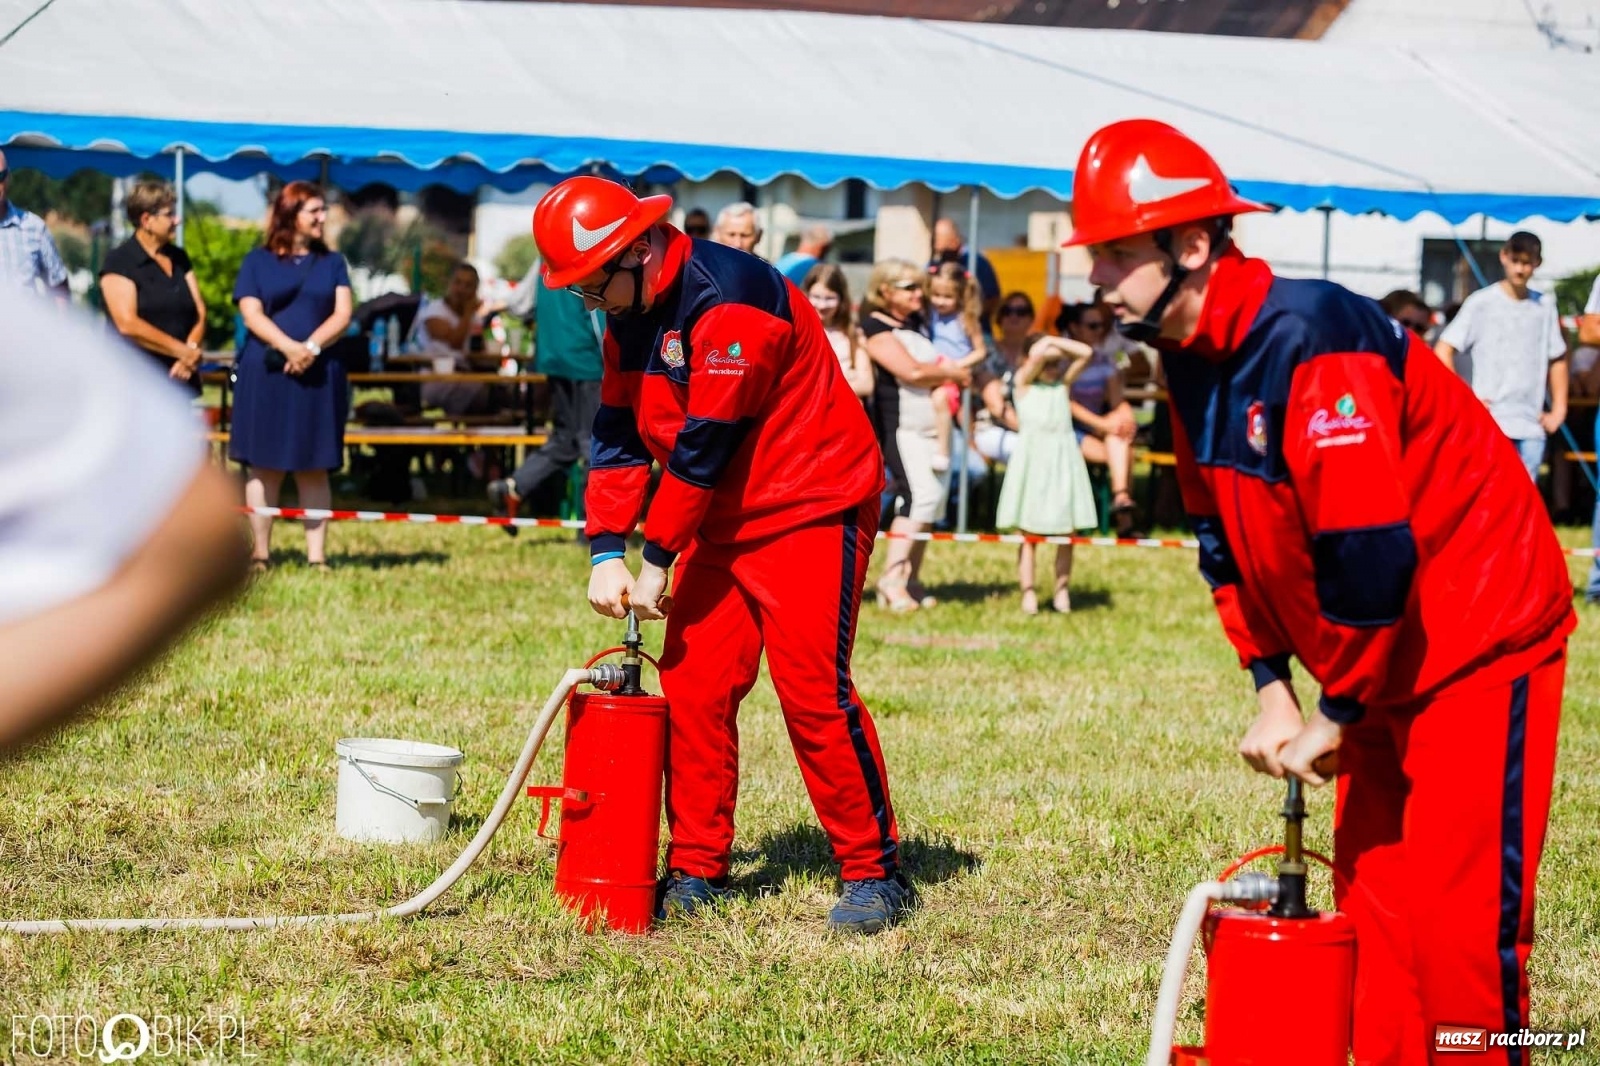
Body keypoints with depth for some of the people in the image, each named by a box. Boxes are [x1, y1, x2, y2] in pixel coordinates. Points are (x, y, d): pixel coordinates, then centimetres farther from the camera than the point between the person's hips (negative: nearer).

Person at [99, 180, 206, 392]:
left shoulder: (179, 258, 17)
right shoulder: (119, 262, -3)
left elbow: (199, 314, 13)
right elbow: (128, 324, -13)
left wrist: (190, 353, -8)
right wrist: (184, 351, -12)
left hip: (180, 377, 6)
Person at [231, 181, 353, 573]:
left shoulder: (332, 263, 13)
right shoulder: (258, 262, 6)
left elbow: (342, 314, 3)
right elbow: (251, 314, -3)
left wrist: (312, 347, -14)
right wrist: (289, 347, -18)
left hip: (318, 376, 2)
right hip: (265, 374, -2)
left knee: (313, 468, 2)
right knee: (264, 464, 0)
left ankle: (316, 554, 2)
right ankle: (260, 552, 5)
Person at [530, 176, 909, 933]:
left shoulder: (728, 300, -24)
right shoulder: (630, 318, 5)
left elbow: (703, 443, -24)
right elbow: (618, 436, 5)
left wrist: (657, 559, -19)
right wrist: (606, 553, -6)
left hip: (810, 511, -8)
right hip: (722, 522, 9)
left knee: (813, 691, -12)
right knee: (692, 687, 4)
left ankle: (874, 872, -2)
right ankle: (696, 869, 13)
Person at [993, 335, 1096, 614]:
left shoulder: (1063, 384, 12)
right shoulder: (1024, 382, 2)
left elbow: (1086, 353, 4)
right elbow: (1036, 355, -16)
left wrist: (1055, 340, 4)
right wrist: (1045, 343, 3)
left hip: (1063, 462, 3)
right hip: (1033, 462, -3)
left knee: (1066, 532, 2)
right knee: (1029, 533, -1)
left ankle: (1062, 590, 9)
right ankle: (1028, 592, 0)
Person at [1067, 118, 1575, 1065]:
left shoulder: (1308, 341, -27)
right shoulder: (1193, 358, 3)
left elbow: (1369, 554, -29)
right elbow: (1225, 535, 12)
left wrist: (1336, 718, -19)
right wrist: (1271, 689, 5)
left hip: (1479, 640, -10)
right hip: (1384, 662, 10)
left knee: (1458, 923, -11)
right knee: (1369, 905, 11)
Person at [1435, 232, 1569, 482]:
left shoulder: (1544, 307, 10)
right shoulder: (1481, 302, -2)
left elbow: (1557, 360, 20)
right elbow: (1443, 350, -2)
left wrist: (1558, 410, 12)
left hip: (1531, 426, 4)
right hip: (1489, 424, -4)